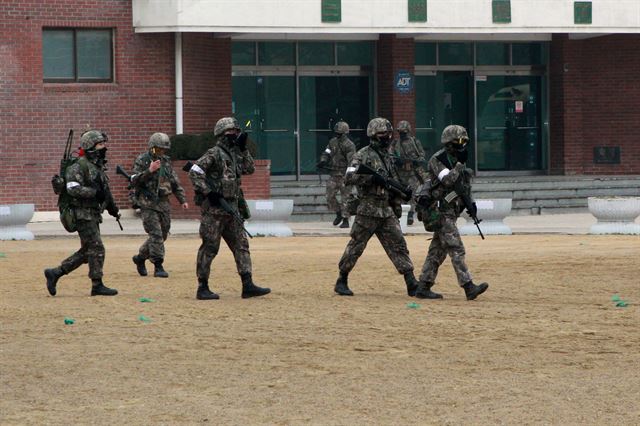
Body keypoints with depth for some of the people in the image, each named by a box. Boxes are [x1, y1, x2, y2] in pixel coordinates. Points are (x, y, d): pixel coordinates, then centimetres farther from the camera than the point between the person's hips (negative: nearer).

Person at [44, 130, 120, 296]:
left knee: (86, 252, 11)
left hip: (94, 214, 10)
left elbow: (105, 191, 26)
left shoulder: (98, 166, 16)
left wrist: (114, 209, 29)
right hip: (83, 214, -10)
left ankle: (55, 273, 17)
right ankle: (97, 286, -2)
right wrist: (95, 192, -24)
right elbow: (73, 188, -25)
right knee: (96, 249, -8)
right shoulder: (79, 166, -14)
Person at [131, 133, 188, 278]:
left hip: (164, 203, 7)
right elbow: (134, 181, -15)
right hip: (148, 204, -7)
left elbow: (175, 182, 18)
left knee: (162, 236, 9)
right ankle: (158, 266, -10)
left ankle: (140, 258, 27)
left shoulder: (166, 161, 12)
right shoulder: (142, 160, -6)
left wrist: (182, 200, 11)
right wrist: (149, 171, -26)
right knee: (156, 235, -13)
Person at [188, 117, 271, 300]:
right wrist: (208, 193, -20)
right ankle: (202, 288, 3)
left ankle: (248, 285, 4)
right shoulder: (214, 154, -11)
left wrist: (243, 149, 10)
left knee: (241, 245, 5)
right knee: (210, 247, -3)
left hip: (230, 209, 9)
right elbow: (194, 172, -18)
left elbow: (250, 169, 22)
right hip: (214, 209, -9)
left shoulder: (234, 154, 14)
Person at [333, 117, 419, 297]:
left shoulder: (388, 157, 16)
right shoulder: (363, 155, -7)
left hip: (387, 211, 6)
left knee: (398, 245, 0)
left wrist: (397, 208, 20)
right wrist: (372, 177, -26)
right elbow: (350, 176, -18)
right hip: (368, 210, -6)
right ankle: (341, 281, 13)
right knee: (356, 246, 1)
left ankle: (412, 285, -3)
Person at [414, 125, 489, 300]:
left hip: (451, 211, 9)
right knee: (456, 249, -14)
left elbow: (465, 184, 23)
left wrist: (470, 203, 11)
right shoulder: (438, 159, -12)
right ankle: (469, 287, -20)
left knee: (438, 250, 10)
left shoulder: (458, 159, 14)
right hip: (439, 211, -9)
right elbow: (448, 180, -24)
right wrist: (460, 164, -19)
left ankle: (423, 287, 14)